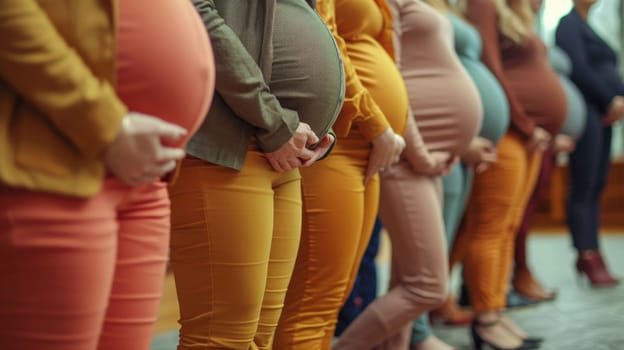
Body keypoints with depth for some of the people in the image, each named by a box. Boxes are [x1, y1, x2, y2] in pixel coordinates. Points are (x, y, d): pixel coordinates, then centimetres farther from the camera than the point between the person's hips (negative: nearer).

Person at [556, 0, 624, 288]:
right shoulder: (569, 23, -4)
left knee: (596, 187, 6)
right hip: (585, 111, -9)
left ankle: (591, 256, 9)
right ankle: (588, 258, -8)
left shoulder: (587, 27, 22)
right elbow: (578, 70, -15)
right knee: (583, 187, -8)